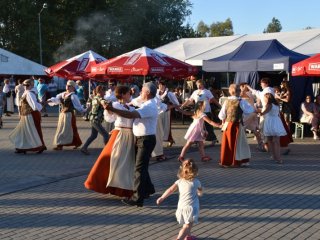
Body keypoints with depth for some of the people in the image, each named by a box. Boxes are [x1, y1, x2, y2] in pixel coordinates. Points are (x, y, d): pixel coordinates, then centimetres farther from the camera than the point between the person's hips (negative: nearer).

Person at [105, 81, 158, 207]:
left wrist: (112, 109, -33)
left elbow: (131, 115, -32)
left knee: (140, 168, -9)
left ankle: (137, 198, -6)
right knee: (142, 166, 21)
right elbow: (134, 114, 14)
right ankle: (148, 189, 36)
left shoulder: (149, 106, -20)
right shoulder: (148, 104, 14)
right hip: (141, 139, 10)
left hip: (146, 140, -10)